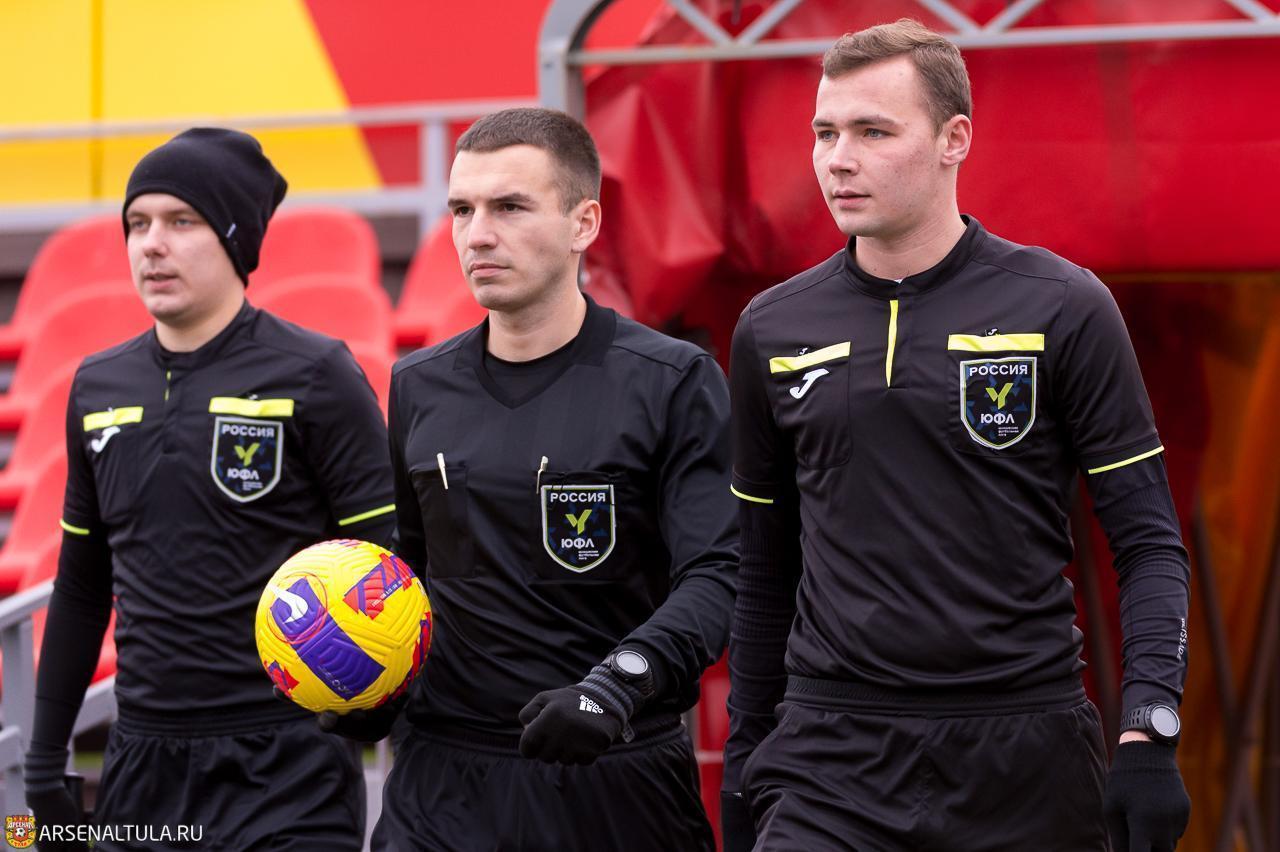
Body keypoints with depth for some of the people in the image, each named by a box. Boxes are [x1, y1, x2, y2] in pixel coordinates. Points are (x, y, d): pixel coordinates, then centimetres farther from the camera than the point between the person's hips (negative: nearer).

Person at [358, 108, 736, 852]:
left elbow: (715, 573, -12)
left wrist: (617, 684, -27)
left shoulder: (672, 382, -3)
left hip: (621, 785, -3)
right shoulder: (419, 388, 11)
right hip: (446, 783, 3)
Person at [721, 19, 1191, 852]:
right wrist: (743, 766, 13)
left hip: (1026, 752, -2)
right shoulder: (773, 330, 8)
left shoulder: (1062, 308, -1)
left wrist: (1149, 734, -13)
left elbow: (1148, 544, -2)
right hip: (833, 759, 2)